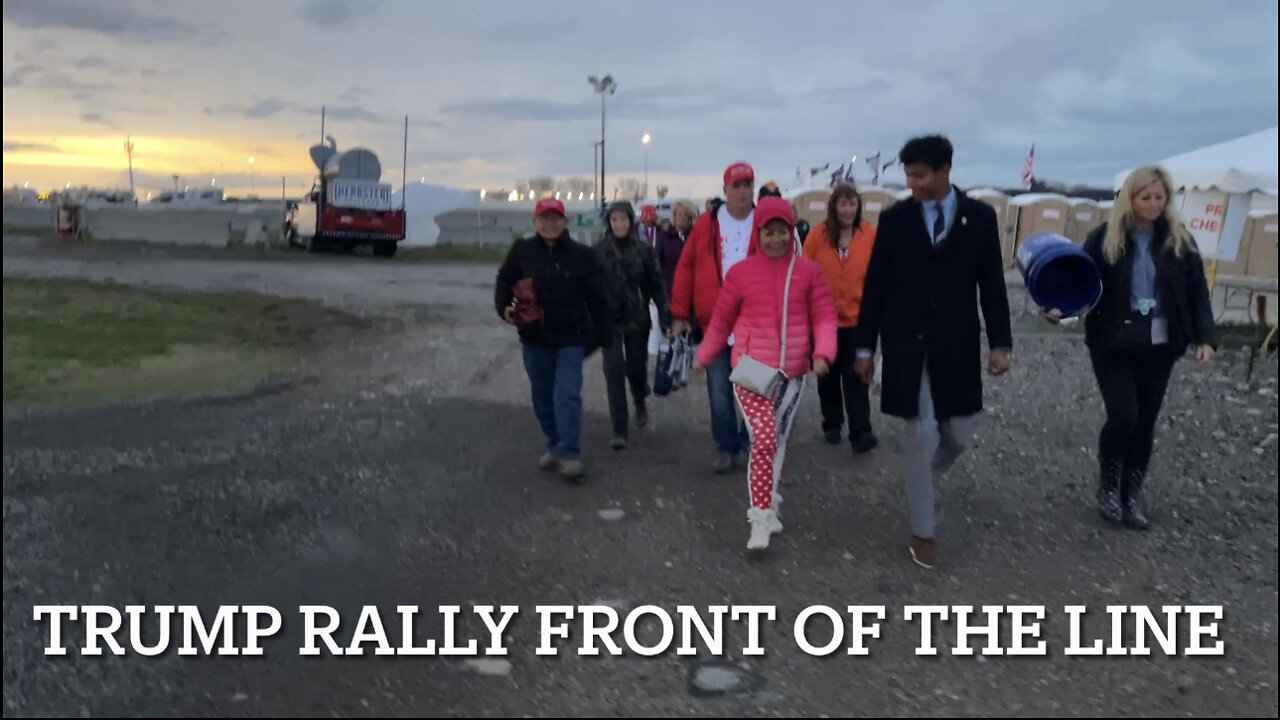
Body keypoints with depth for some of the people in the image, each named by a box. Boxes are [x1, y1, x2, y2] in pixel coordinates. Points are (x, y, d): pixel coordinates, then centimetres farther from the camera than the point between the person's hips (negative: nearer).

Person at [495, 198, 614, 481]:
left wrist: (603, 336, -4)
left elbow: (597, 299, -4)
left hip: (571, 338, -3)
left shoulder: (582, 254, -8)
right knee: (542, 397, 13)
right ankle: (555, 446, 29)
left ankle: (568, 453, -6)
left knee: (568, 395, -10)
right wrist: (505, 308, -11)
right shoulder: (522, 251, -3)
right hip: (535, 338, 3)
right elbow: (504, 281, 9)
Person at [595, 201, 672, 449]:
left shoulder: (643, 250, -2)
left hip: (637, 319, 1)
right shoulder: (599, 250, -3)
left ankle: (640, 404, 45)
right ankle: (619, 431, 0)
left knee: (636, 368, 9)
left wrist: (665, 313, -6)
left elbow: (656, 284, 1)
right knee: (614, 372, -6)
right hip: (609, 319, 0)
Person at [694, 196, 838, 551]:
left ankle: (769, 505, 33)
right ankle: (760, 520, -7)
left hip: (793, 371, 3)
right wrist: (704, 357, 15)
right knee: (764, 440, -15)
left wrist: (823, 353, -16)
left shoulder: (809, 271, 0)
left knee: (779, 440, 15)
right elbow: (721, 320, 7)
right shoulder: (740, 272, -3)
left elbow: (824, 316, 0)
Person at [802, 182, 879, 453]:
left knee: (856, 376, -4)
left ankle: (861, 432, -4)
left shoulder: (870, 234, -4)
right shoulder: (819, 234, -4)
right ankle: (832, 424, 28)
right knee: (829, 374, 13)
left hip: (858, 317, -1)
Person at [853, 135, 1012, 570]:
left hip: (957, 346, 2)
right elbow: (875, 285, 1)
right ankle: (922, 532, 12)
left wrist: (1000, 343, -4)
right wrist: (865, 346, -1)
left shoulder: (979, 216, 1)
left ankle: (919, 482, 37)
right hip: (907, 346, -2)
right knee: (922, 438, -1)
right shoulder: (894, 219, -1)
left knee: (960, 436, 7)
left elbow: (992, 284, 2)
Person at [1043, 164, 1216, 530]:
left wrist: (1205, 337, -7)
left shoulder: (1180, 240, 1)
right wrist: (1058, 306, -26)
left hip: (1158, 345, 3)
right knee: (1123, 417, -10)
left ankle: (1133, 495, 23)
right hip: (1113, 343, -3)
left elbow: (1197, 292, 3)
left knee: (1145, 422, 8)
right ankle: (1107, 486, 15)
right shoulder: (1105, 237, -5)